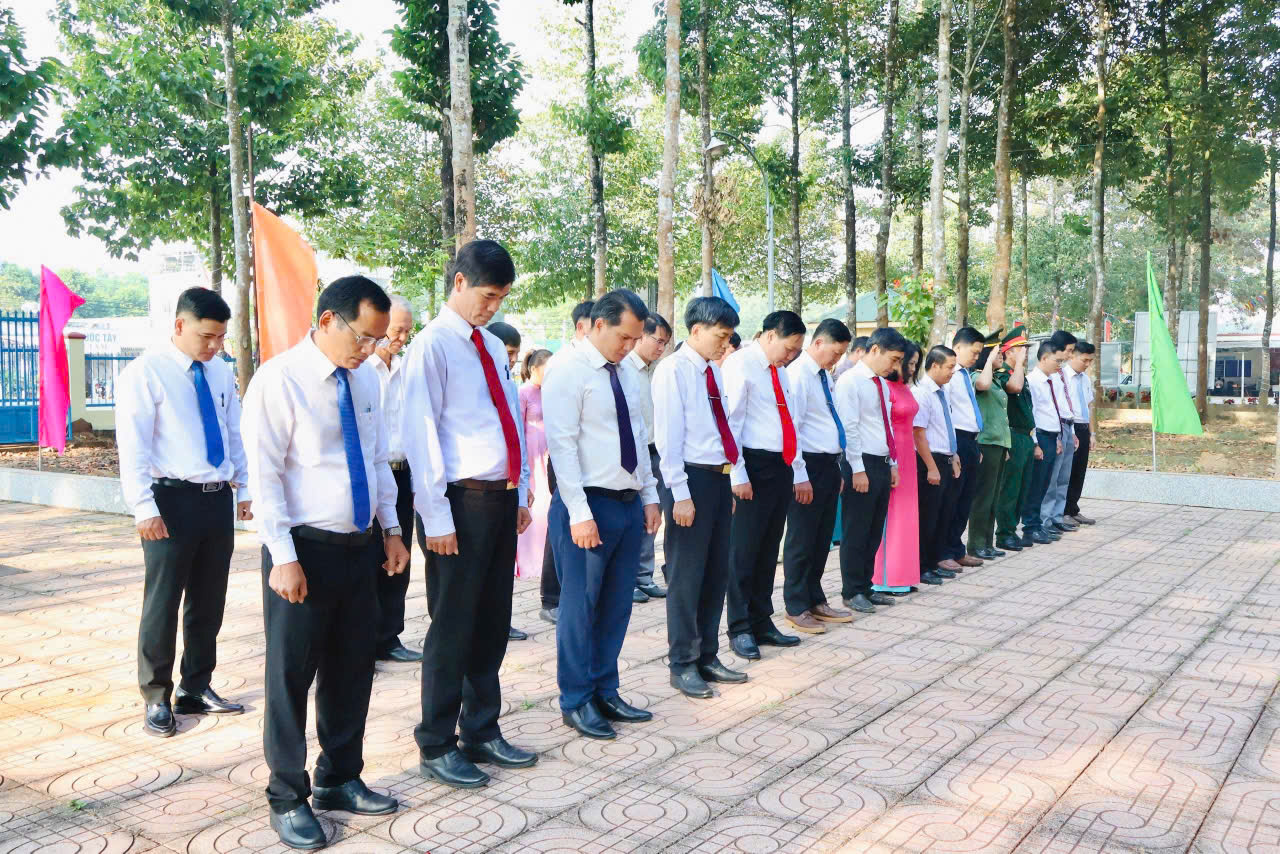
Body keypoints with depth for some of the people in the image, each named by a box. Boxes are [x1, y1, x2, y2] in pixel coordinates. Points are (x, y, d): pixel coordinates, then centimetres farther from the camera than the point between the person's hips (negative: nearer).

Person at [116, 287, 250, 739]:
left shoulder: (221, 372, 10)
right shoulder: (146, 372, -8)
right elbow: (132, 446, -12)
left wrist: (244, 487, 11)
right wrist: (144, 507, -18)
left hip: (219, 499, 6)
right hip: (173, 499, -6)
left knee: (209, 602, 14)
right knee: (163, 602, 3)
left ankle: (197, 688, 28)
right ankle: (156, 698, 17)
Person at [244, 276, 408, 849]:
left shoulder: (366, 378, 6)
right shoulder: (280, 379, -14)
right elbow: (264, 476, -15)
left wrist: (391, 529, 11)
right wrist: (285, 558, -17)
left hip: (360, 546, 7)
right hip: (305, 548, -6)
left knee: (353, 668, 15)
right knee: (292, 675, 6)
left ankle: (340, 780, 32)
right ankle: (288, 798, 22)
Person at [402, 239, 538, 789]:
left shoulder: (493, 346, 15)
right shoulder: (433, 345, -8)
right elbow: (421, 434, -12)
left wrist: (521, 494, 12)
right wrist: (436, 516, -15)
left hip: (502, 498, 7)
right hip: (462, 499, -7)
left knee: (493, 624, 14)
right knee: (453, 627, 2)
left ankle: (482, 732, 28)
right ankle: (437, 747, 17)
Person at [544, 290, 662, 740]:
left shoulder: (626, 375, 13)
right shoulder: (569, 372, -11)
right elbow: (562, 445, -16)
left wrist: (650, 495, 12)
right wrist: (580, 513, -19)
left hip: (630, 503, 8)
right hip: (589, 504, -7)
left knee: (616, 605, 13)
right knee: (580, 607, 2)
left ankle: (605, 693, 26)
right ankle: (576, 702, 15)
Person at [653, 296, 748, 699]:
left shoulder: (714, 371, 13)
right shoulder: (673, 370, -10)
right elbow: (668, 436, -14)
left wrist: (730, 481, 12)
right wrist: (681, 494, -17)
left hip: (720, 477, 8)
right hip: (693, 478, -8)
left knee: (718, 572, 13)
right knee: (687, 574, 0)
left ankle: (706, 657, 26)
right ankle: (683, 665, 12)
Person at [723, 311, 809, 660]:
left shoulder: (780, 371, 19)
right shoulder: (740, 364, -7)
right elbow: (730, 421, -14)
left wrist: (800, 473, 18)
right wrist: (738, 474, -18)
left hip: (781, 467, 8)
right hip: (754, 466, -8)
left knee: (768, 550, 13)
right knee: (744, 549, -2)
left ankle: (762, 623, 23)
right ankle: (740, 629, 8)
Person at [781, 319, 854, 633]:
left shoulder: (825, 374, 14)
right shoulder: (798, 373, -14)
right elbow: (791, 427, -18)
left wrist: (837, 466, 16)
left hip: (829, 464, 9)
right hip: (810, 464, -9)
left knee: (822, 537, 16)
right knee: (802, 539, 1)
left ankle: (816, 601, 28)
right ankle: (796, 608, 13)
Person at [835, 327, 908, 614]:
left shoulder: (882, 384, 15)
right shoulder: (850, 381, -11)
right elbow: (849, 428, -16)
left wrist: (893, 464, 15)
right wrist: (858, 470, -18)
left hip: (882, 464, 8)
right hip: (862, 464, -8)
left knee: (874, 532, 13)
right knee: (856, 533, 0)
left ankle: (866, 587, 23)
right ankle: (852, 591, 10)